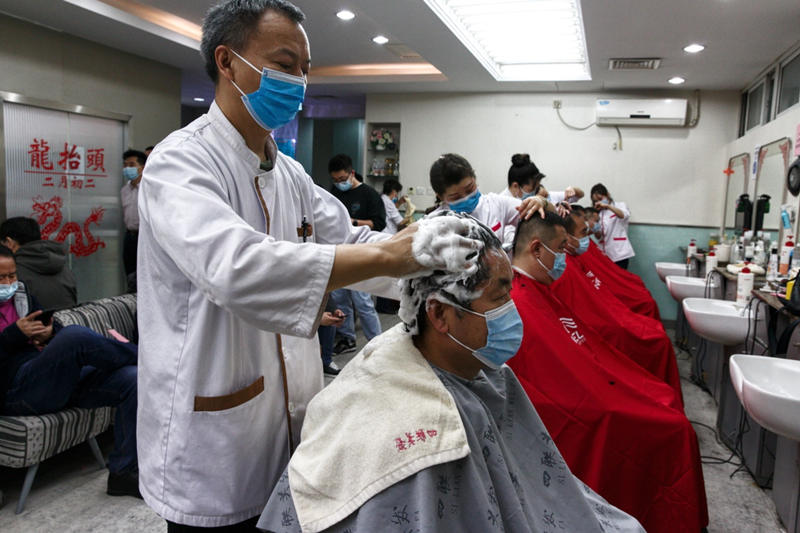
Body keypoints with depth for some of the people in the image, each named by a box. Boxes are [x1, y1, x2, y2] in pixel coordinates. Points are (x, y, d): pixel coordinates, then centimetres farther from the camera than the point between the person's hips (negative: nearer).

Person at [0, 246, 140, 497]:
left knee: (132, 379, -18)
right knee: (76, 335, -36)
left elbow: (56, 326, 25)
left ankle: (122, 472, -12)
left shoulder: (21, 293, 22)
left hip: (63, 377, 7)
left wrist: (50, 332, 1)